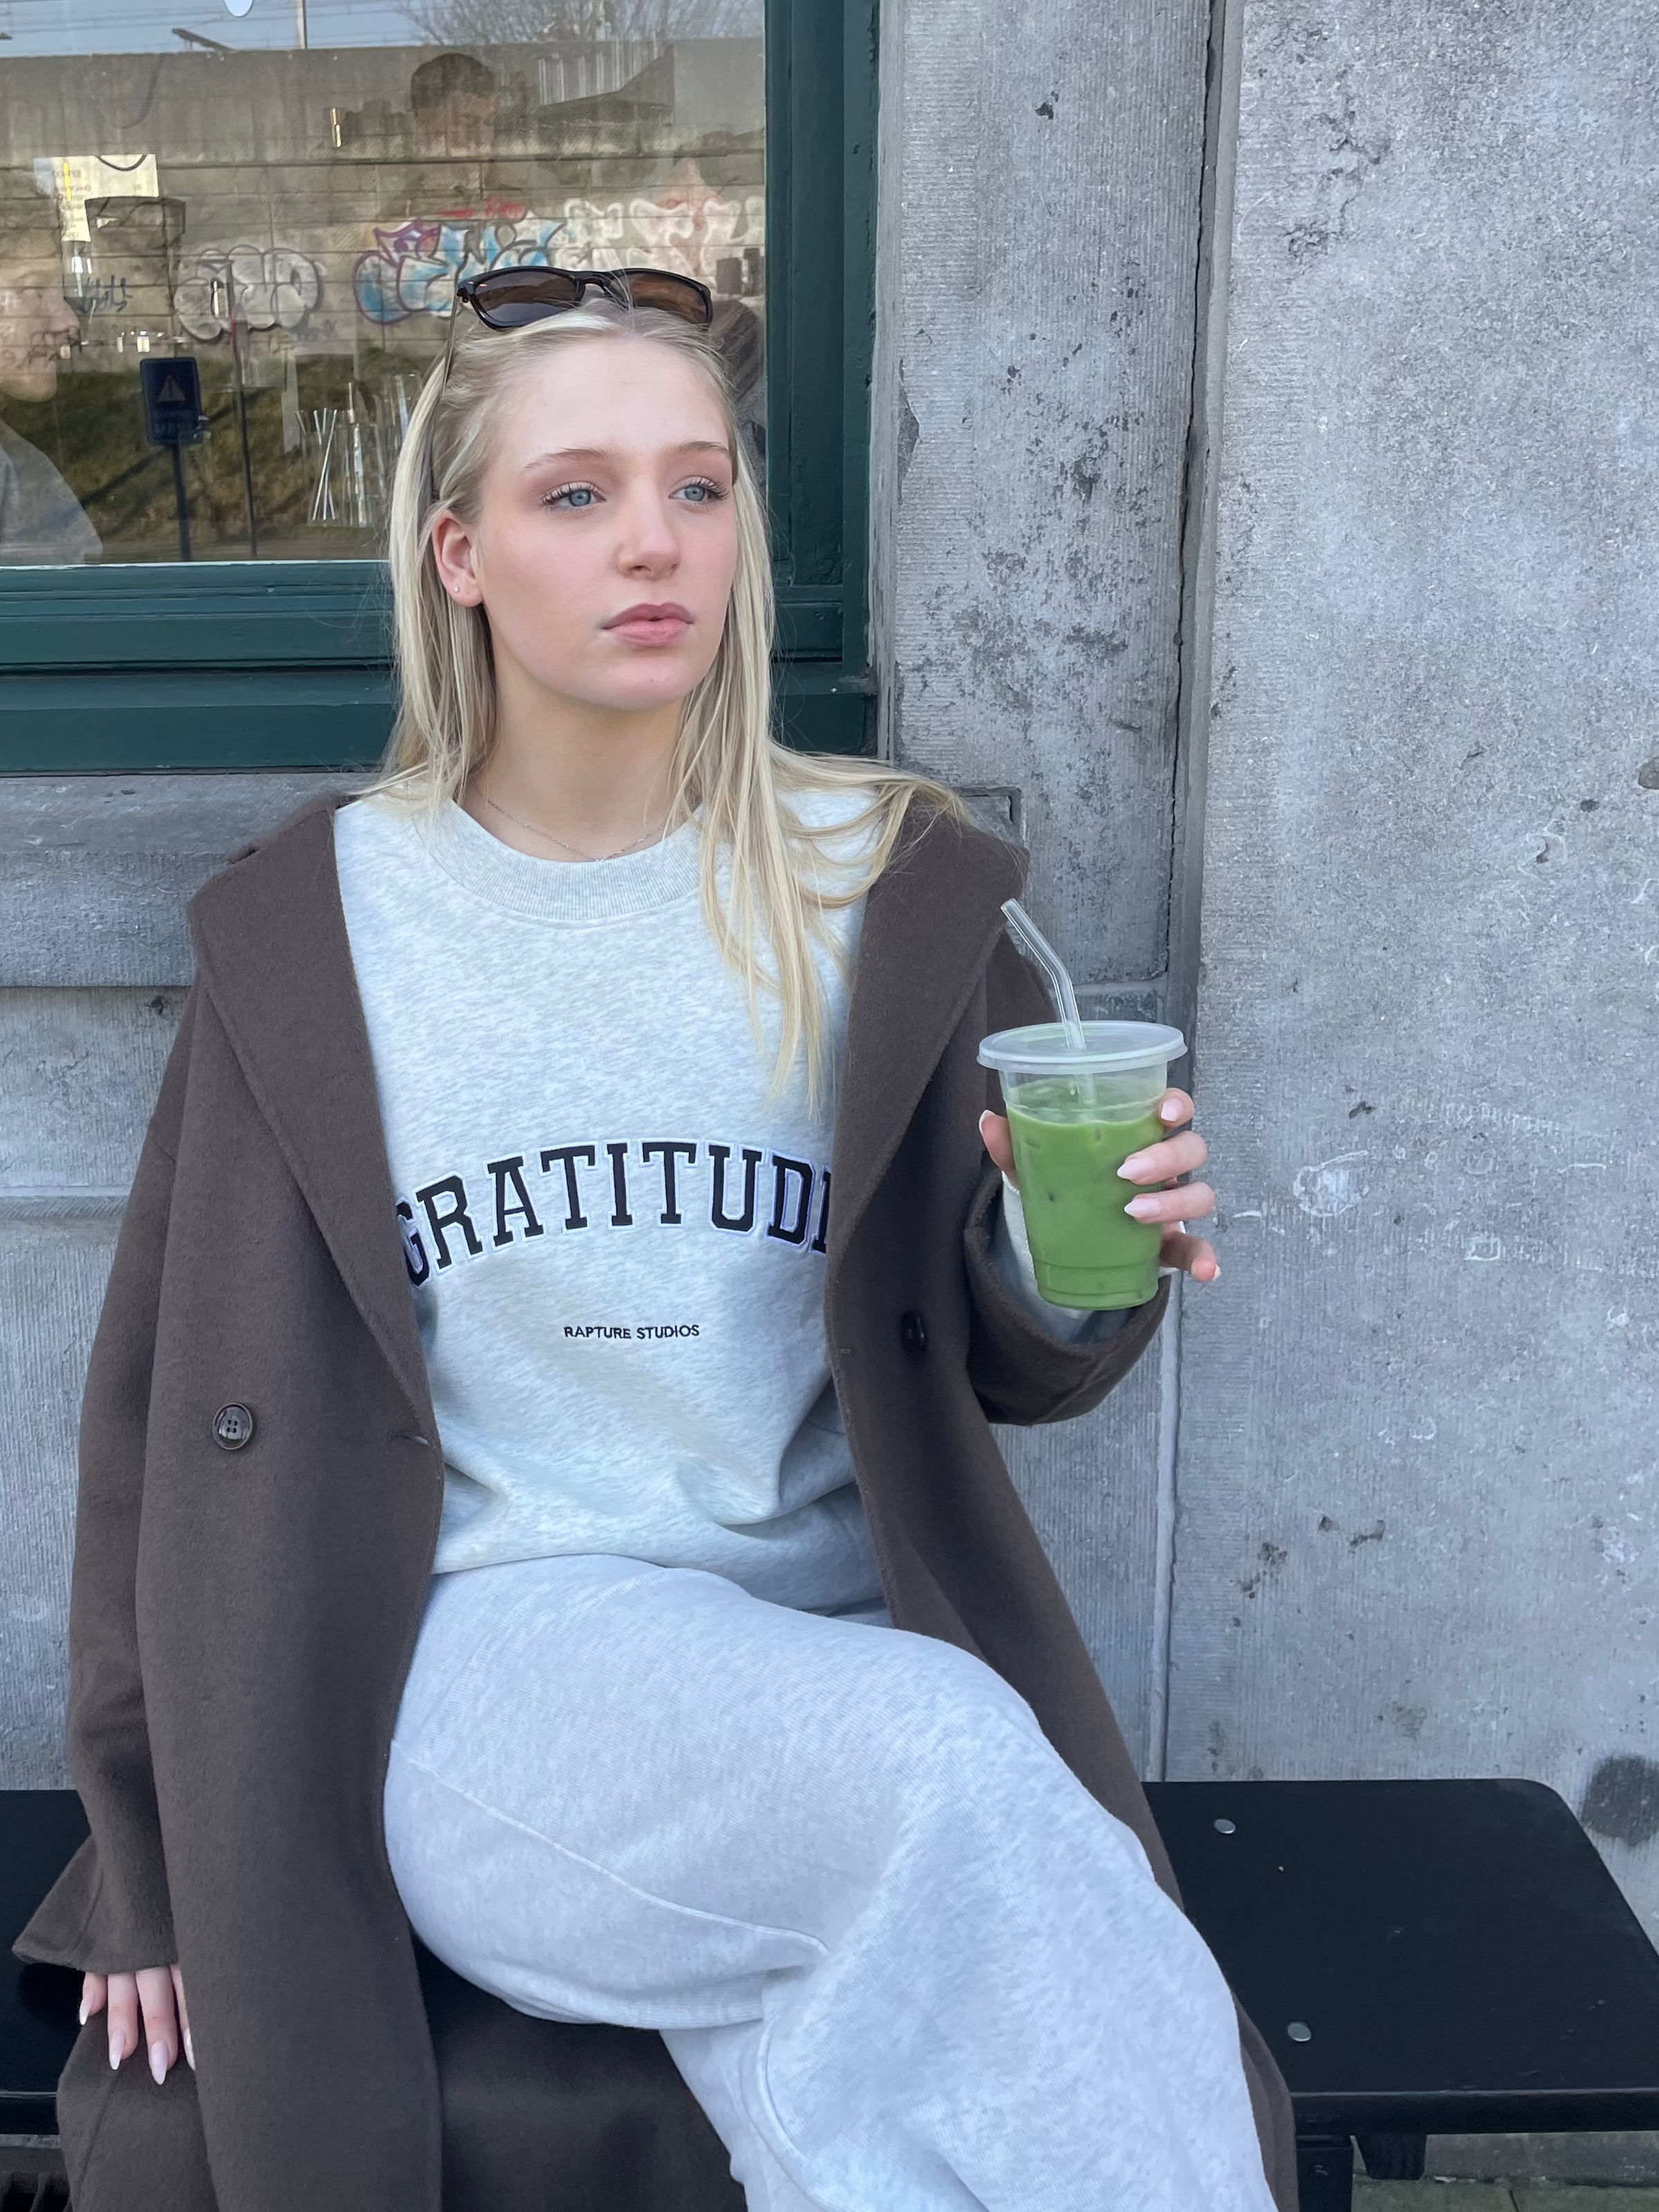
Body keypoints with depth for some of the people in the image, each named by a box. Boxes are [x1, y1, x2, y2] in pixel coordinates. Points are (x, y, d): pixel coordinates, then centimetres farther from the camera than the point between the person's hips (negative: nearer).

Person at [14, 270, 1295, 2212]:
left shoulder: (896, 894, 3)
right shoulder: (307, 927, 1)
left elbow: (986, 1361, 9)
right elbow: (178, 1394, 7)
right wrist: (162, 1867, 7)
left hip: (842, 1656, 1)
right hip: (478, 1656, -1)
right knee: (949, 1772, -29)